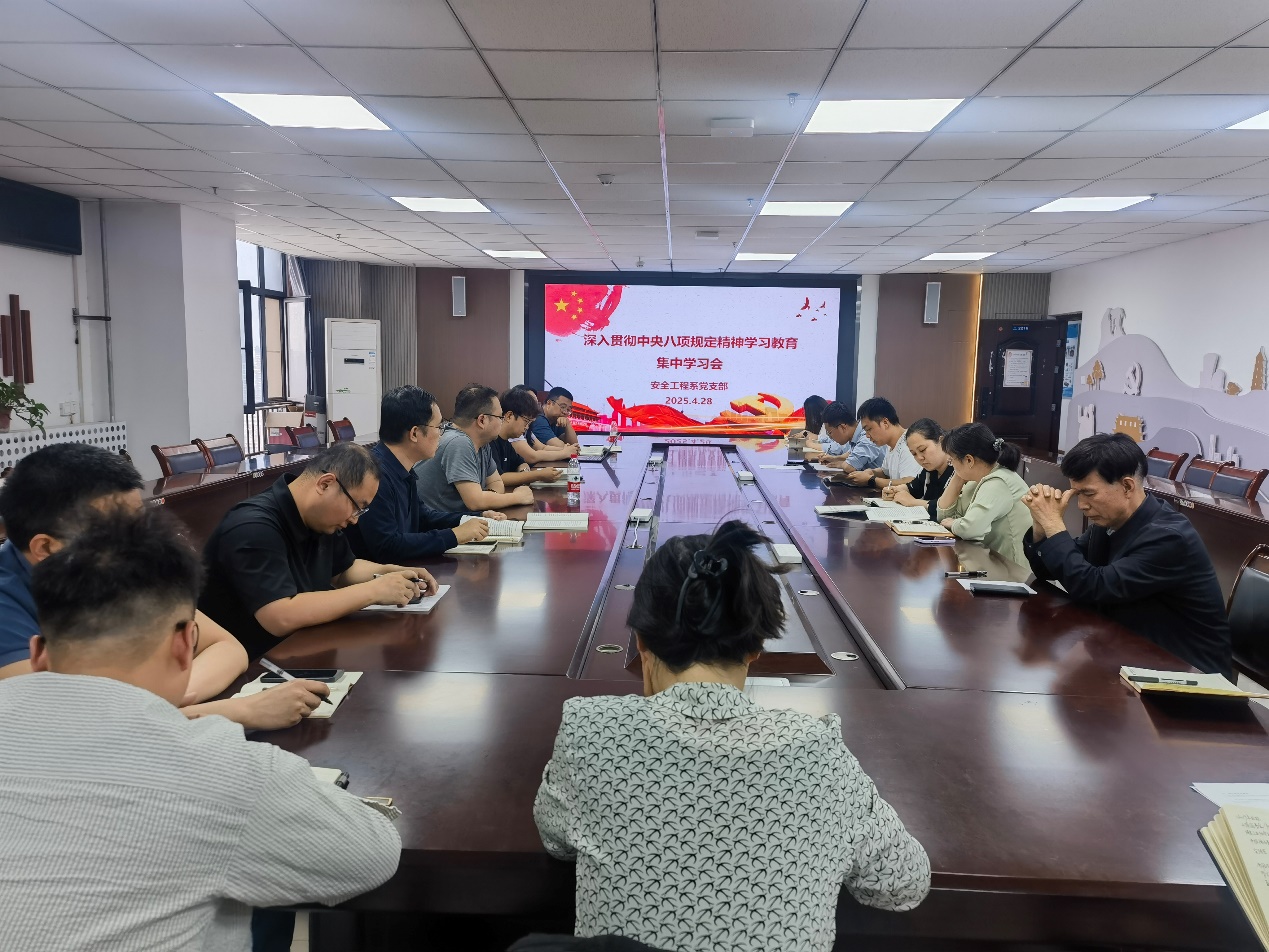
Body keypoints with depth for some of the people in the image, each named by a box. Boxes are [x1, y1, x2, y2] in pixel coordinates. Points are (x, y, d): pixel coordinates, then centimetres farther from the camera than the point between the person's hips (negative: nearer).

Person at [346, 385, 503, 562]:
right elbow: (387, 547, -26)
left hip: (401, 568, 8)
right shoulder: (375, 473, -23)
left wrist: (477, 519, 11)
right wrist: (454, 535, -18)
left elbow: (422, 516, 20)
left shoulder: (402, 469, 5)